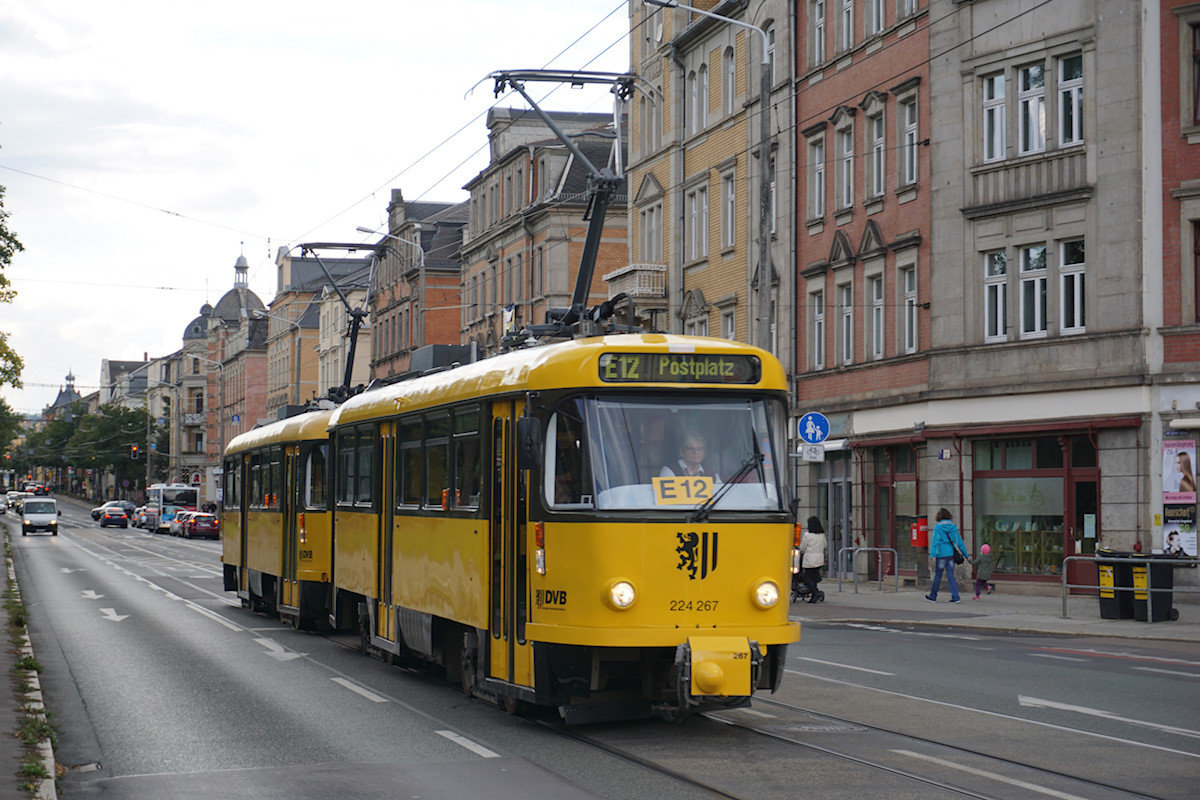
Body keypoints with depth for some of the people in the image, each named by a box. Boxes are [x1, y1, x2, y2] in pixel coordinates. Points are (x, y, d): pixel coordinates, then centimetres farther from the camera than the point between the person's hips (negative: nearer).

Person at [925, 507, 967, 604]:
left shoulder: (938, 527, -8)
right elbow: (959, 542, 8)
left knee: (937, 576, 7)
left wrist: (932, 555, -26)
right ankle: (955, 597, -2)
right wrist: (966, 555, 14)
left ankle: (933, 596, 19)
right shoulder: (953, 527, 6)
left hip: (941, 555, -4)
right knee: (950, 576, 7)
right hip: (951, 554, 4)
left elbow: (935, 541, -18)